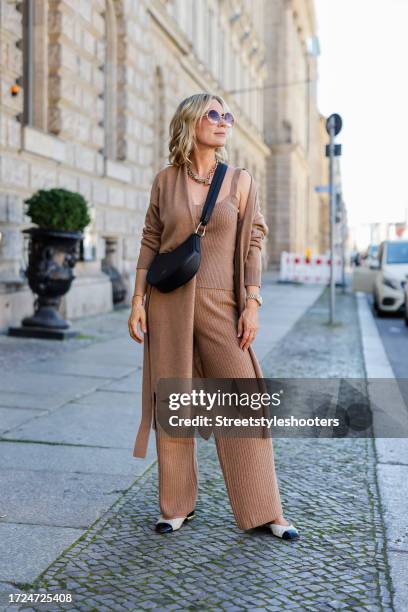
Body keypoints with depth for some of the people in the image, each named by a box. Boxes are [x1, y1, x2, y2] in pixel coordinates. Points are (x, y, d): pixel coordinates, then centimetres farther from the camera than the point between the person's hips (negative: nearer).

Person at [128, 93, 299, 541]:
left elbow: (252, 246, 2)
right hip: (168, 302, 1)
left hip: (219, 303, 0)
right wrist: (138, 300, 1)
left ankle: (262, 511, 8)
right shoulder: (165, 180, 6)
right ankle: (177, 505, 17)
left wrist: (252, 305, -6)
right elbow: (150, 243, 8)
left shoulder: (240, 180, 4)